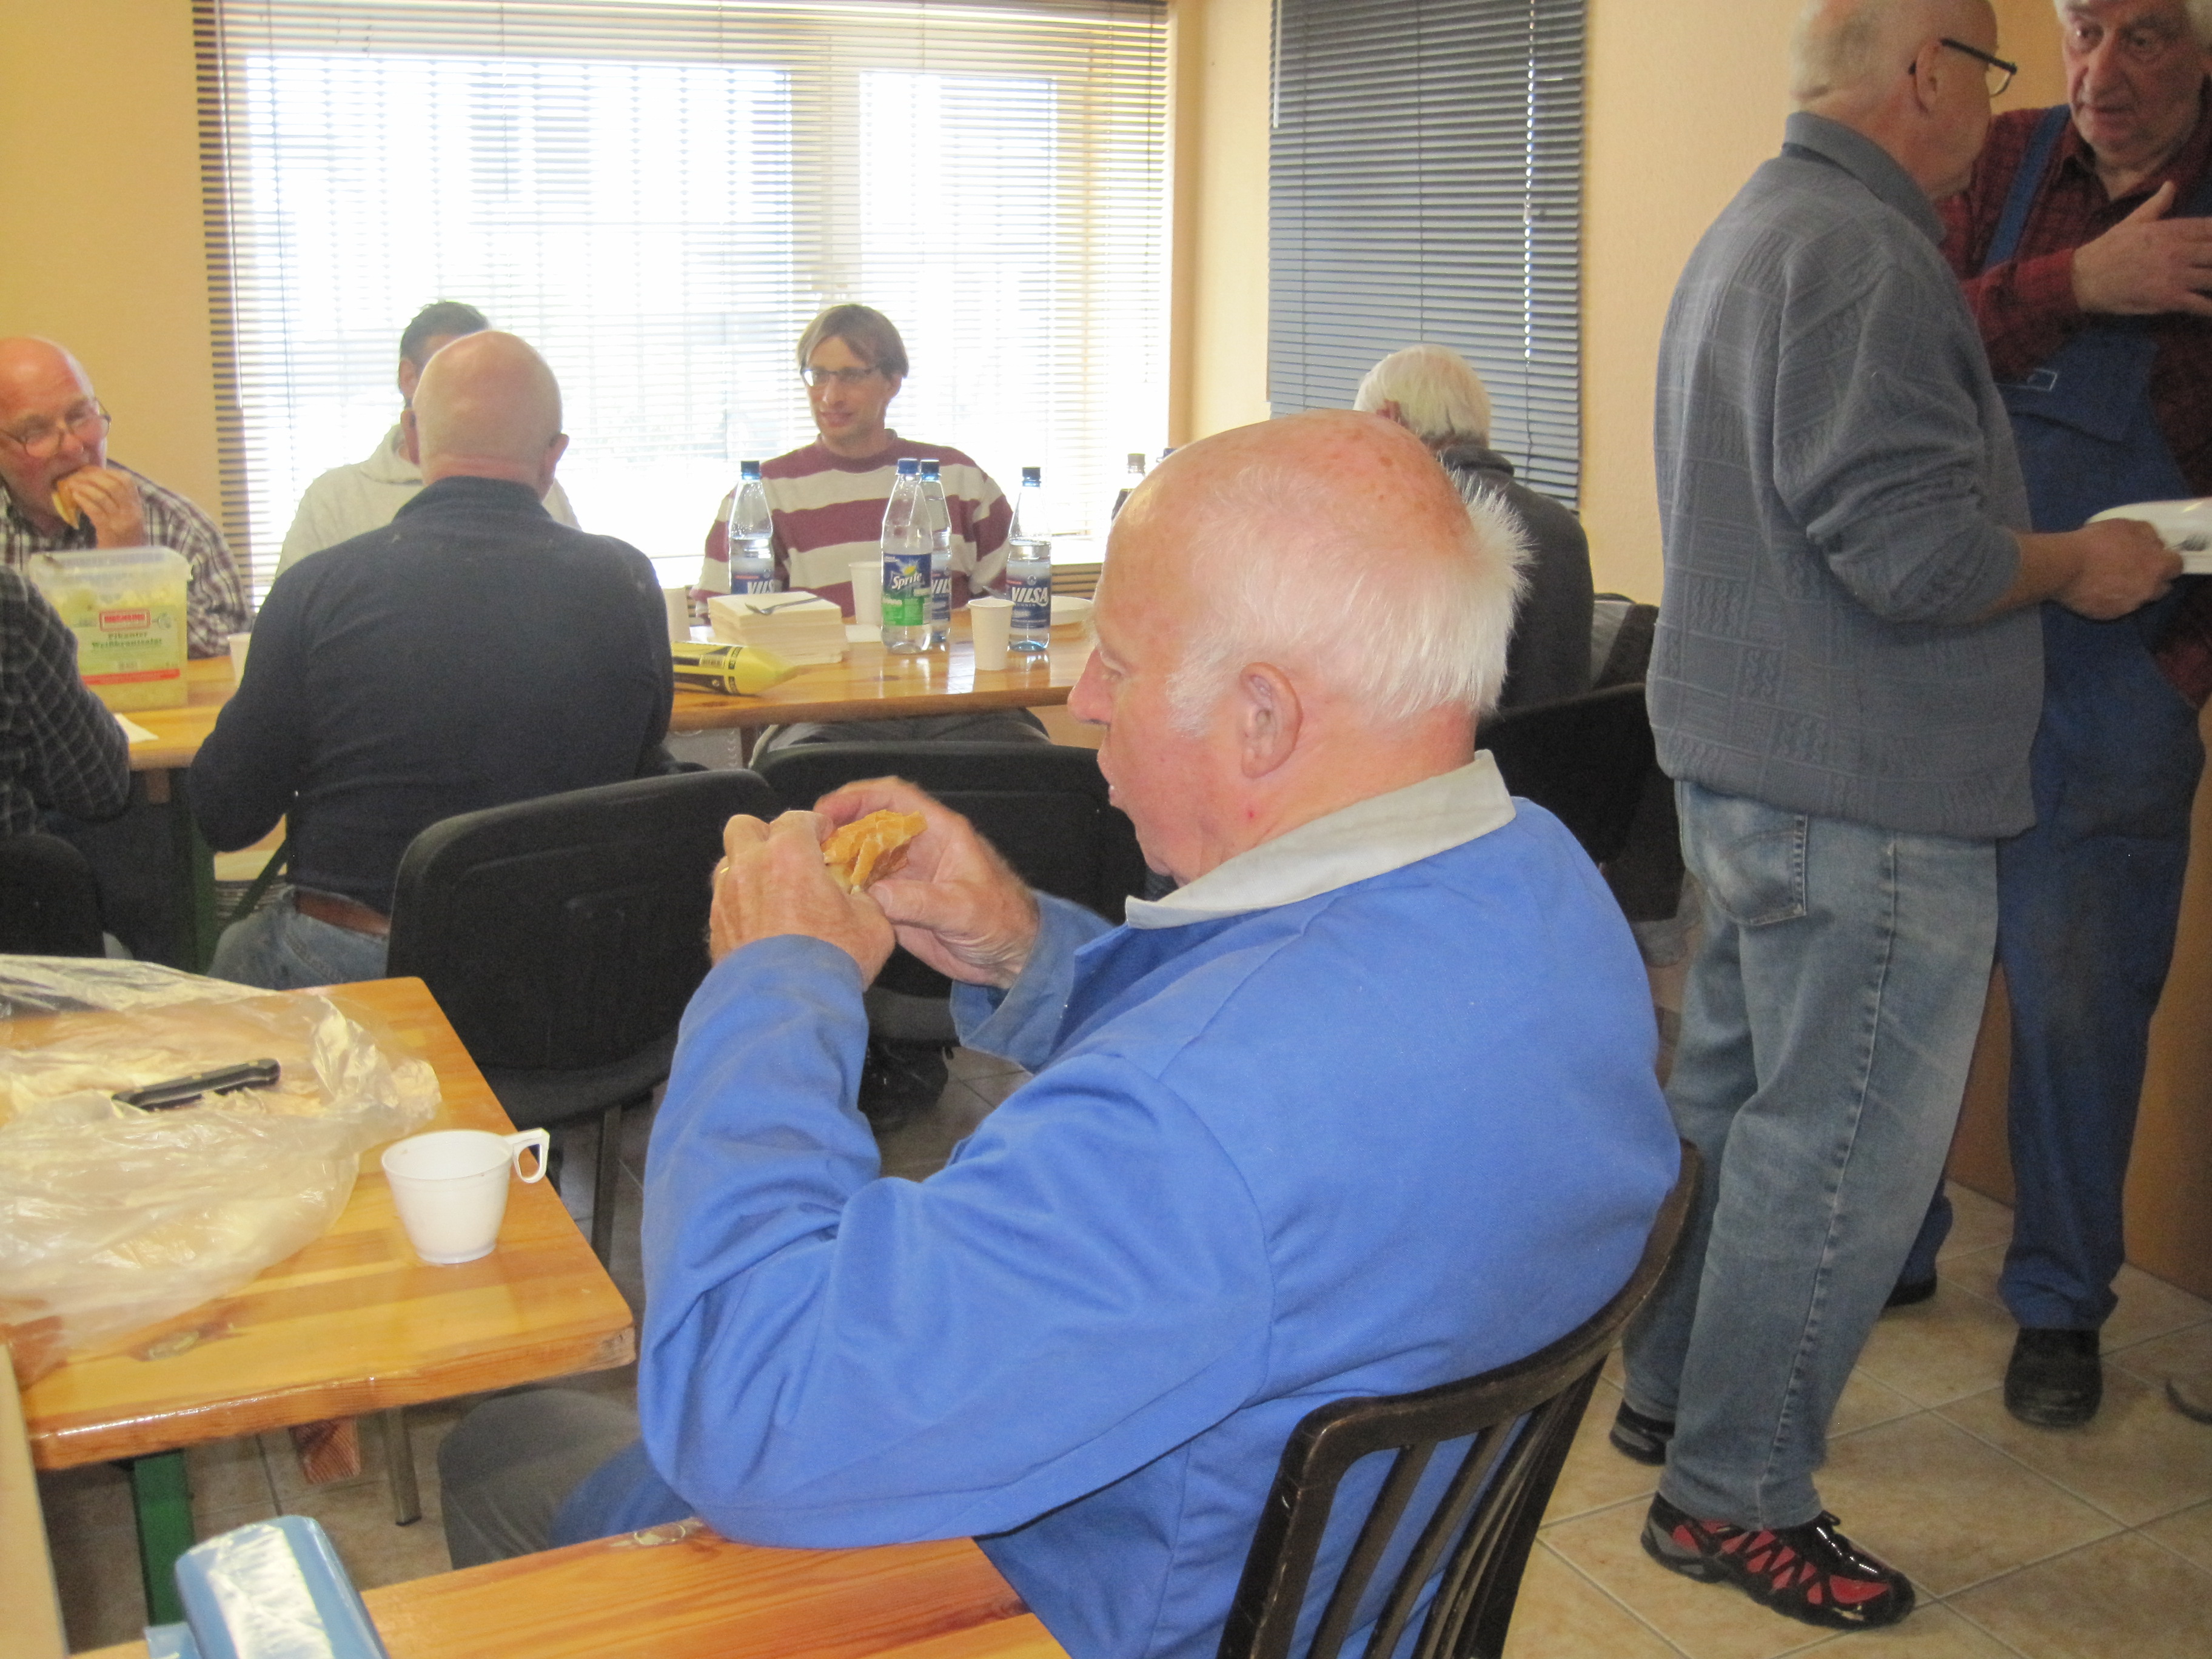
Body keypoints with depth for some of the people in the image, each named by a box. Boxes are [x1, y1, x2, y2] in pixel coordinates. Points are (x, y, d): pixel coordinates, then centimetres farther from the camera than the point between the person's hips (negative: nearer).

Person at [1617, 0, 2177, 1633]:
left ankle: (1674, 1390, 35)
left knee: (1733, 1097, 20)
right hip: (1865, 798, -11)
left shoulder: (1755, 227, 17)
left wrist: (2040, 546, 21)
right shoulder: (1862, 253, -18)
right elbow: (1916, 553, -25)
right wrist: (2082, 565, -6)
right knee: (1839, 1148, -1)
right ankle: (1737, 1495, 12)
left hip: (1746, 759, 11)